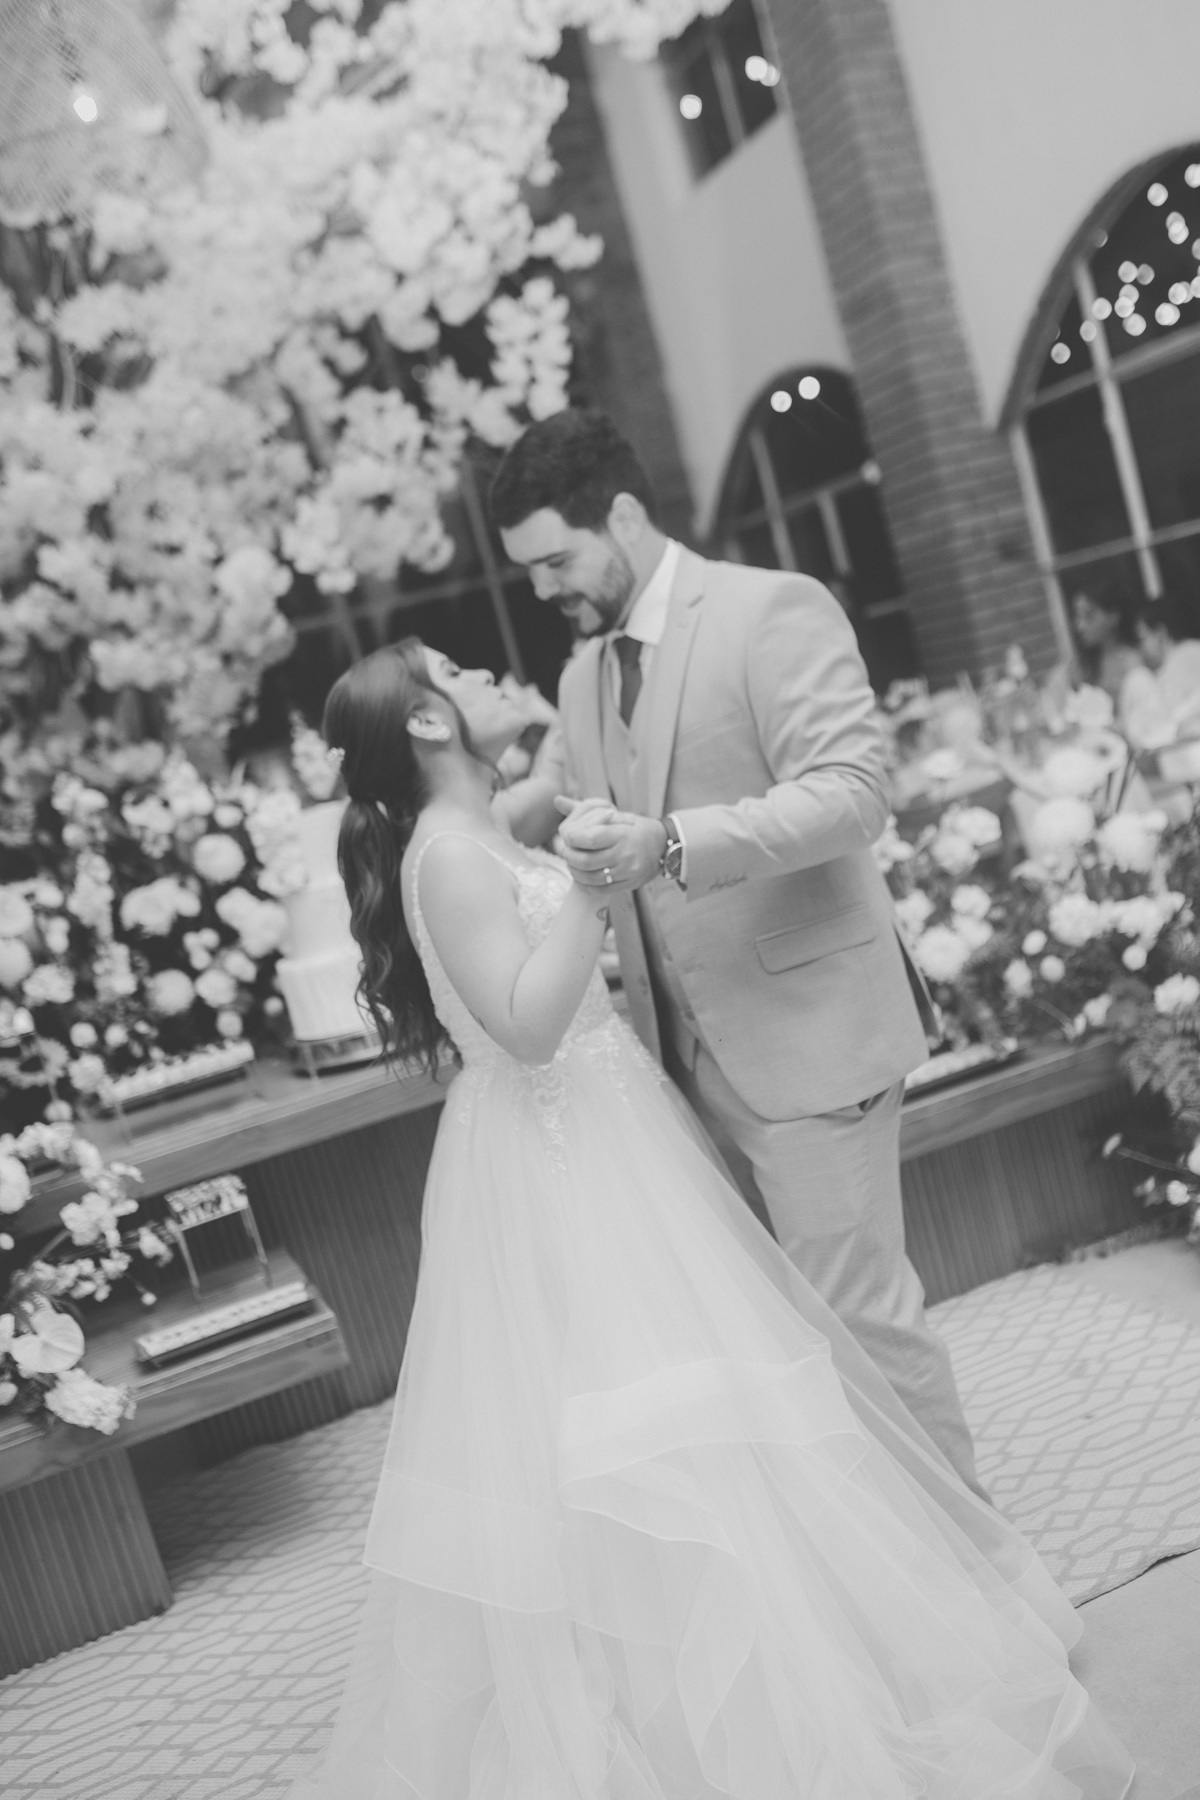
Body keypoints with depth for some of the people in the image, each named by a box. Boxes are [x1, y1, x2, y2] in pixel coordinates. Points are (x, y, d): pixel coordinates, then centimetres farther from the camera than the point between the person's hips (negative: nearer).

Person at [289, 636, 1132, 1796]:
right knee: (623, 1432, -1)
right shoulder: (448, 853, -18)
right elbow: (527, 1024, -26)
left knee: (633, 1385, 18)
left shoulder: (475, 840, 11)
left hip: (587, 1143, 10)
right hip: (554, 1161, -10)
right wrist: (589, 880, -25)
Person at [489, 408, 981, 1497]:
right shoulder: (584, 679, 15)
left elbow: (852, 791, -20)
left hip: (807, 1030, -7)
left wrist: (670, 846, -31)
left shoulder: (776, 610, -8)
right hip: (692, 1051, 7)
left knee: (858, 1306, 0)